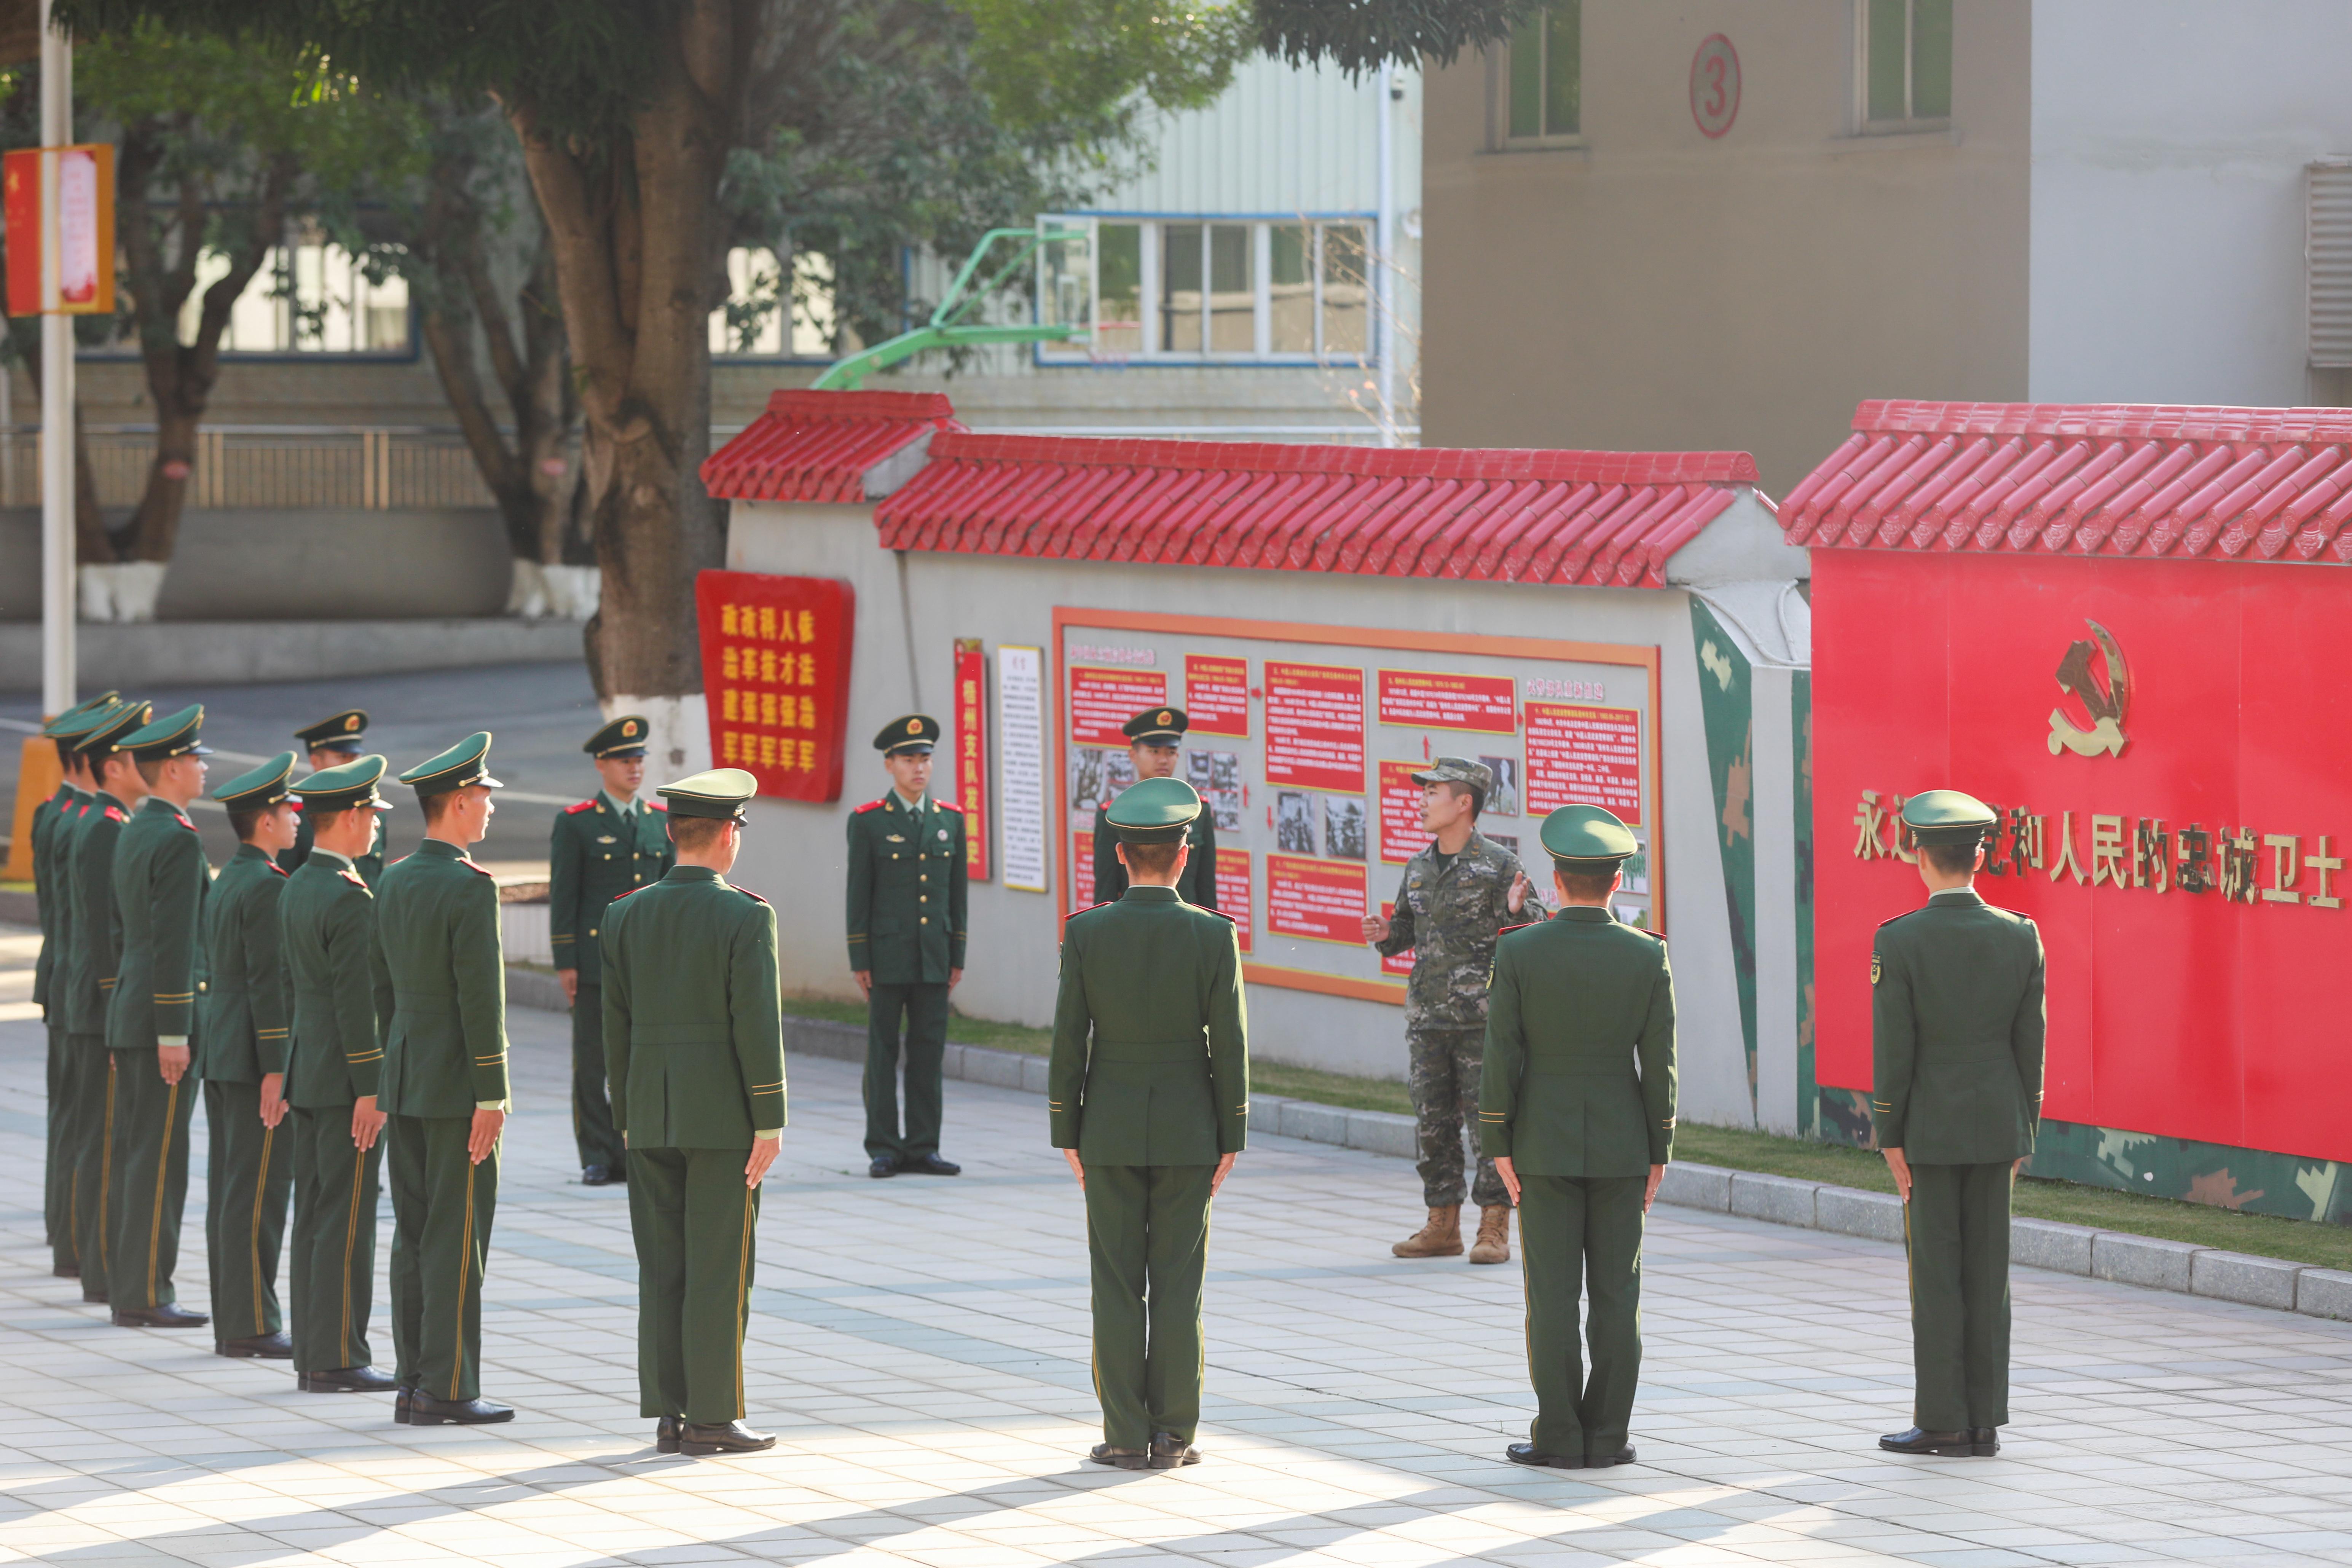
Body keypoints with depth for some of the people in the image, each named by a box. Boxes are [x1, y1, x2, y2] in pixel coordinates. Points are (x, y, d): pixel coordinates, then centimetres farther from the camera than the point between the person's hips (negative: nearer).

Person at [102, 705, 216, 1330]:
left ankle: (128, 1288, 14)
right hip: (164, 1017, -10)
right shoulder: (178, 840, -16)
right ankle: (146, 1295, -6)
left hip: (127, 1016, 10)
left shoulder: (134, 833, 14)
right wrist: (173, 1034, -20)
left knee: (132, 1154, 10)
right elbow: (172, 942, -20)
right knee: (159, 1159, -7)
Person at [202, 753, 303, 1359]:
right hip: (257, 1057, -10)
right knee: (259, 1191, -7)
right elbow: (269, 983, -20)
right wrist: (277, 1070, -20)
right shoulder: (267, 887, -16)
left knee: (230, 1188, 10)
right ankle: (252, 1326, -6)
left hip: (219, 1053, 10)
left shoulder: (225, 883, 15)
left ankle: (232, 1321, 13)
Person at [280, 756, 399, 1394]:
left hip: (308, 1073, 10)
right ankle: (337, 1359, -6)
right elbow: (355, 1001, -20)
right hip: (348, 1078, -10)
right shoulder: (349, 898, -18)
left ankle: (313, 1357, 12)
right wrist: (371, 1091, -19)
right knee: (346, 1219, -6)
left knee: (314, 1217, 10)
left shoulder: (297, 890, 12)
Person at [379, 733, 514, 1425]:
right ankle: (447, 1389, -3)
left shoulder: (395, 882, 10)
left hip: (405, 1077, 8)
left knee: (414, 1233, 10)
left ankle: (415, 1385, 12)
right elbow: (481, 997, -19)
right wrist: (491, 1096, -16)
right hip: (458, 1083, -8)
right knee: (457, 1237, -4)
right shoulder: (470, 888, -16)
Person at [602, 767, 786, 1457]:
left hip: (652, 1115, 5)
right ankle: (713, 1417, -1)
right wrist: (769, 1122, -9)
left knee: (662, 1270, 8)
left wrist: (630, 1118, 15)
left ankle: (668, 1415, 9)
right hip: (723, 1114, -5)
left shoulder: (626, 916, 5)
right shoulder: (746, 917, -11)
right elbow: (757, 1025, -14)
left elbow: (616, 1026, 8)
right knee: (719, 1270, -1)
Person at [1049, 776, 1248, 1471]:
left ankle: (1126, 1437, 3)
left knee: (1118, 1286, 3)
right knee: (1179, 1285, 4)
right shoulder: (1214, 936, -8)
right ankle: (1174, 1435, 5)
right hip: (1188, 1130, 0)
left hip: (1110, 1130, 0)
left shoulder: (1086, 933, -7)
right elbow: (1229, 1046, -6)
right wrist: (1230, 1139, 3)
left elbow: (1068, 1040, -4)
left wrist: (1067, 1133, 5)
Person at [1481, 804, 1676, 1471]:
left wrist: (1497, 1145, 0)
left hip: (1545, 1143, -1)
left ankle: (1560, 1437, 1)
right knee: (1616, 1293, 5)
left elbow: (1501, 1057, -9)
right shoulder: (1648, 957, -6)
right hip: (1621, 1142, 1)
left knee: (1553, 1294, 1)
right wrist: (1658, 1153, 5)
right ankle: (1607, 1436, 6)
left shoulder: (1518, 953, -10)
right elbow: (1659, 1064, -4)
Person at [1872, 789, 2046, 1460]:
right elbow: (2030, 1044, 3)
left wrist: (1890, 1138, -5)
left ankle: (1943, 1422, 1)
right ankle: (1984, 1421, 8)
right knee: (1987, 1274, 7)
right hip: (1997, 1126, 4)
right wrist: (2024, 1133, 12)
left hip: (1929, 1128, -4)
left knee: (1937, 1276, 0)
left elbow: (1893, 1050, -12)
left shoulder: (1899, 941, -12)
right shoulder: (2021, 937, -1)